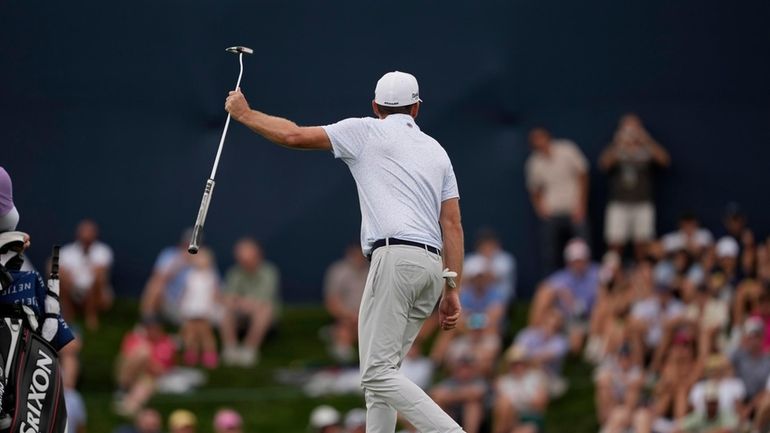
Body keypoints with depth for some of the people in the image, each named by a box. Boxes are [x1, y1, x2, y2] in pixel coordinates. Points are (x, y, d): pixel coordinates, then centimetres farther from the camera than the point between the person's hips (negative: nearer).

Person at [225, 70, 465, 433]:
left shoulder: (367, 132, 8)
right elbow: (452, 223, 15)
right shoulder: (436, 150, 23)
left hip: (396, 257, -7)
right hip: (433, 265, 7)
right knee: (380, 372, 13)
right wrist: (451, 288, 13)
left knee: (378, 373, -13)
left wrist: (245, 114, 22)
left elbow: (295, 136, 6)